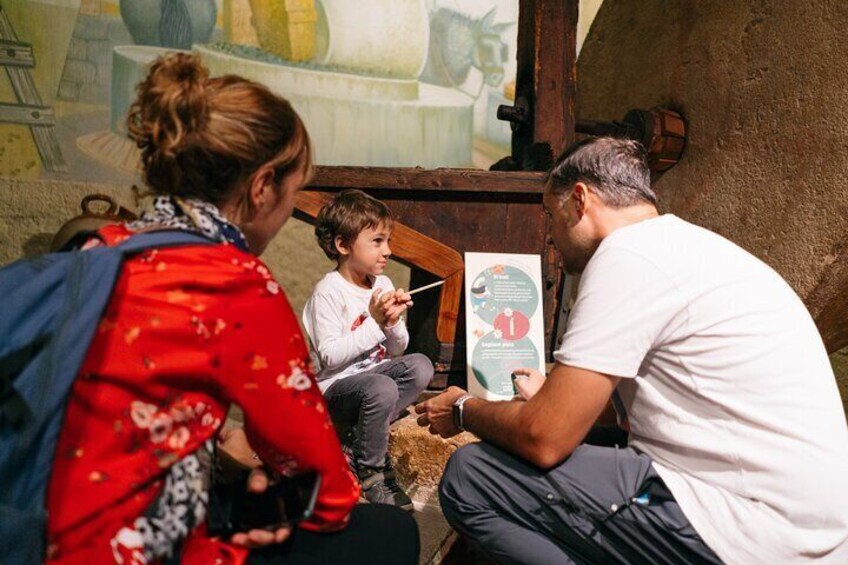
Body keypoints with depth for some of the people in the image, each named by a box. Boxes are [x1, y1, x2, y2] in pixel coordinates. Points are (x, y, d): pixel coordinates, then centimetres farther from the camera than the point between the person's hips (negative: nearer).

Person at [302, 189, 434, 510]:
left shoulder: (383, 284, 5)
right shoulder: (329, 291, -15)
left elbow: (397, 350, 10)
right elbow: (329, 356, -23)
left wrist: (393, 323, -12)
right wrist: (374, 322, -22)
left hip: (374, 372, 7)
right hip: (334, 387, -7)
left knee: (420, 366, -16)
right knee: (381, 389, -34)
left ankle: (357, 437, -10)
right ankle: (371, 472, -9)